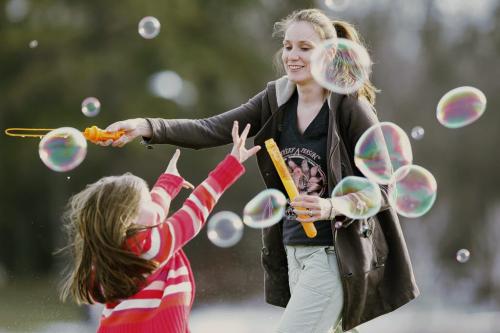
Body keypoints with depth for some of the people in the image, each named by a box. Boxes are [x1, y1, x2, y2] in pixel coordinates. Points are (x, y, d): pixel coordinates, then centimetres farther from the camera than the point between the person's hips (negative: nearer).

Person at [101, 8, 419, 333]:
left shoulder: (351, 106, -12)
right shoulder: (277, 99, 4)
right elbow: (213, 129, -5)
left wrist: (331, 207, -28)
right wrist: (147, 127, -18)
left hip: (333, 254, -6)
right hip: (293, 251, 6)